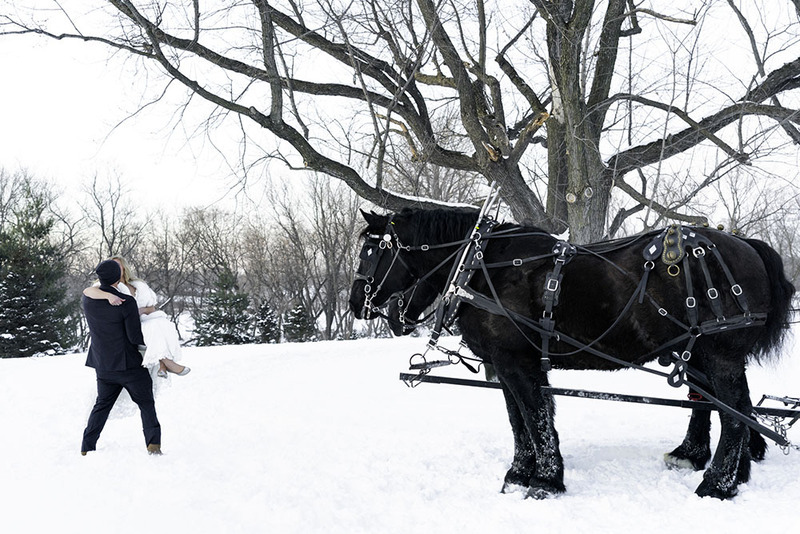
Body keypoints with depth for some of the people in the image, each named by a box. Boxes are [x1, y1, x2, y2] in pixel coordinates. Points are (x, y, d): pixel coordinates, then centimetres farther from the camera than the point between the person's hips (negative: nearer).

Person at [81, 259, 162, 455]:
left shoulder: (87, 299, -2)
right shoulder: (127, 303, -20)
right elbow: (135, 338, -18)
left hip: (104, 366, 5)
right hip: (129, 364, -5)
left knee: (102, 404, 19)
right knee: (146, 403, 8)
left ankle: (87, 447, 17)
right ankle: (153, 443, 0)